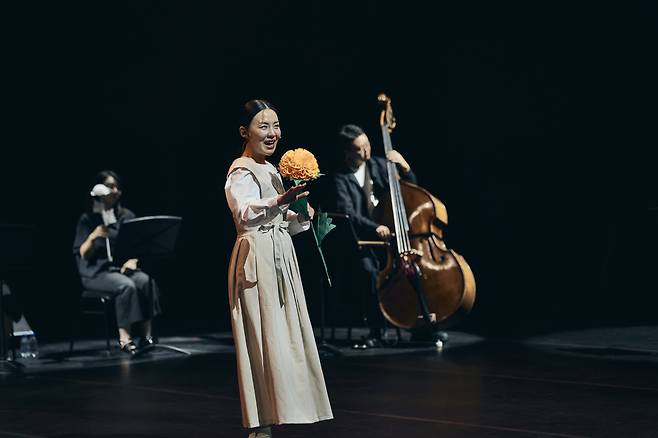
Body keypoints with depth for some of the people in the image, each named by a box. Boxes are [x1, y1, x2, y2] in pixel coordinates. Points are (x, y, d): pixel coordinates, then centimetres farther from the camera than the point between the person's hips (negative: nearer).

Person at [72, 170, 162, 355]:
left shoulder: (127, 216, 12)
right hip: (97, 272, -4)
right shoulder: (88, 219, 1)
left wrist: (132, 260, -9)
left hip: (123, 267, 4)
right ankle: (124, 338, -31)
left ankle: (146, 335, -28)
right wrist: (93, 237, -24)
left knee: (146, 281, -29)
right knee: (126, 286, -34)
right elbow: (82, 255, -6)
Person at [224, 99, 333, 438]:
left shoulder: (270, 170, 17)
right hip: (257, 260, -9)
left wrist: (302, 217, 6)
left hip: (279, 258, 9)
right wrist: (279, 201, -47)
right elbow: (245, 213, -32)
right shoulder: (242, 172, -11)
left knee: (282, 337, 10)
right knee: (265, 339, -10)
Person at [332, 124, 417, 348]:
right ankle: (375, 331, -21)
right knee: (369, 268, -31)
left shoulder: (379, 164, 11)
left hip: (392, 234, 3)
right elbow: (348, 214, -14)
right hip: (365, 239, -3)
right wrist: (375, 228, -30)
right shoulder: (341, 179, 0)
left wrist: (405, 168, -1)